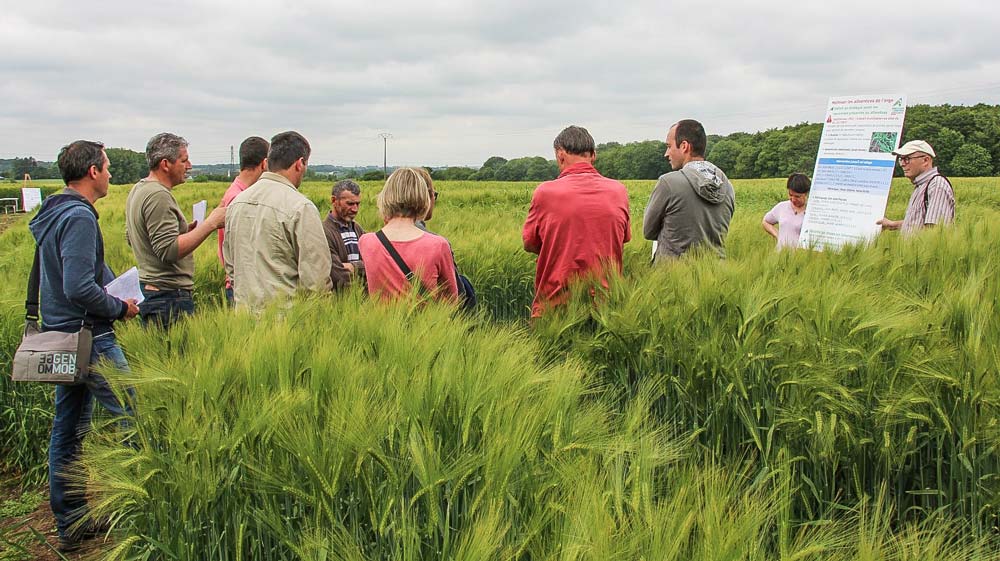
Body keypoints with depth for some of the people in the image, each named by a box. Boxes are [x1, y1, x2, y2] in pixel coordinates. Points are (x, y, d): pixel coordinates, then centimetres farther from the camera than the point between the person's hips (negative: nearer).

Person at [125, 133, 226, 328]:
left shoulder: (137, 189, 14)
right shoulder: (158, 196, -18)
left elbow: (130, 237, 25)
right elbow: (169, 251, -24)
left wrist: (184, 229, 17)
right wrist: (210, 223, -22)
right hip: (169, 296, -10)